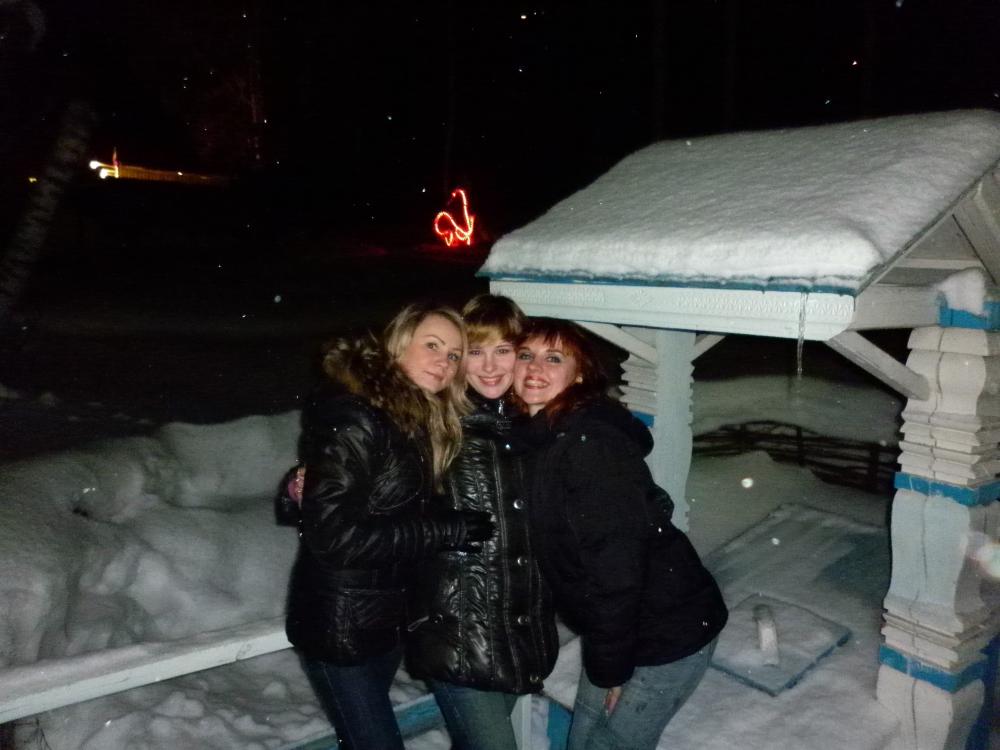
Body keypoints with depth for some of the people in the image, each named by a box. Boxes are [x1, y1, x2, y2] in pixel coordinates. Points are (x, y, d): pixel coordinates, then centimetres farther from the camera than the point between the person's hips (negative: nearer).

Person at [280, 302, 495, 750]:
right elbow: (332, 533, -26)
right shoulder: (352, 415, -20)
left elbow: (399, 512, 8)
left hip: (387, 617, 8)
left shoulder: (420, 418, 6)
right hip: (338, 623, -8)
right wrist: (448, 532, -23)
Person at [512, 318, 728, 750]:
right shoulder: (540, 439, 3)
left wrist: (609, 666, -17)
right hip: (618, 630, 8)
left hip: (667, 633, -8)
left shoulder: (590, 444, -25)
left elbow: (618, 559, -26)